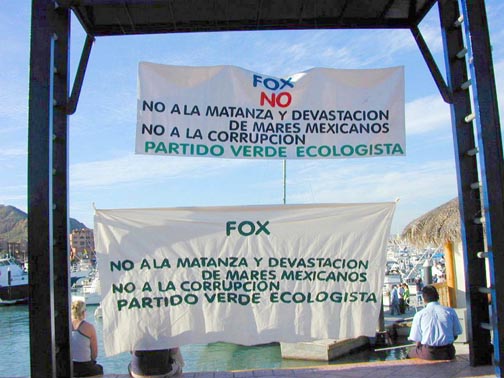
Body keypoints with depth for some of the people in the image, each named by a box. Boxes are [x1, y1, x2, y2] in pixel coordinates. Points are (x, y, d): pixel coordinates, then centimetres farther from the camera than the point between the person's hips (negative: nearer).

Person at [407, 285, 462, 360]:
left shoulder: (419, 315, -4)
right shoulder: (450, 311, 0)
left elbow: (417, 340, -1)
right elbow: (455, 335, 8)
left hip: (429, 354, -2)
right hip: (448, 354, 2)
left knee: (410, 354, 24)